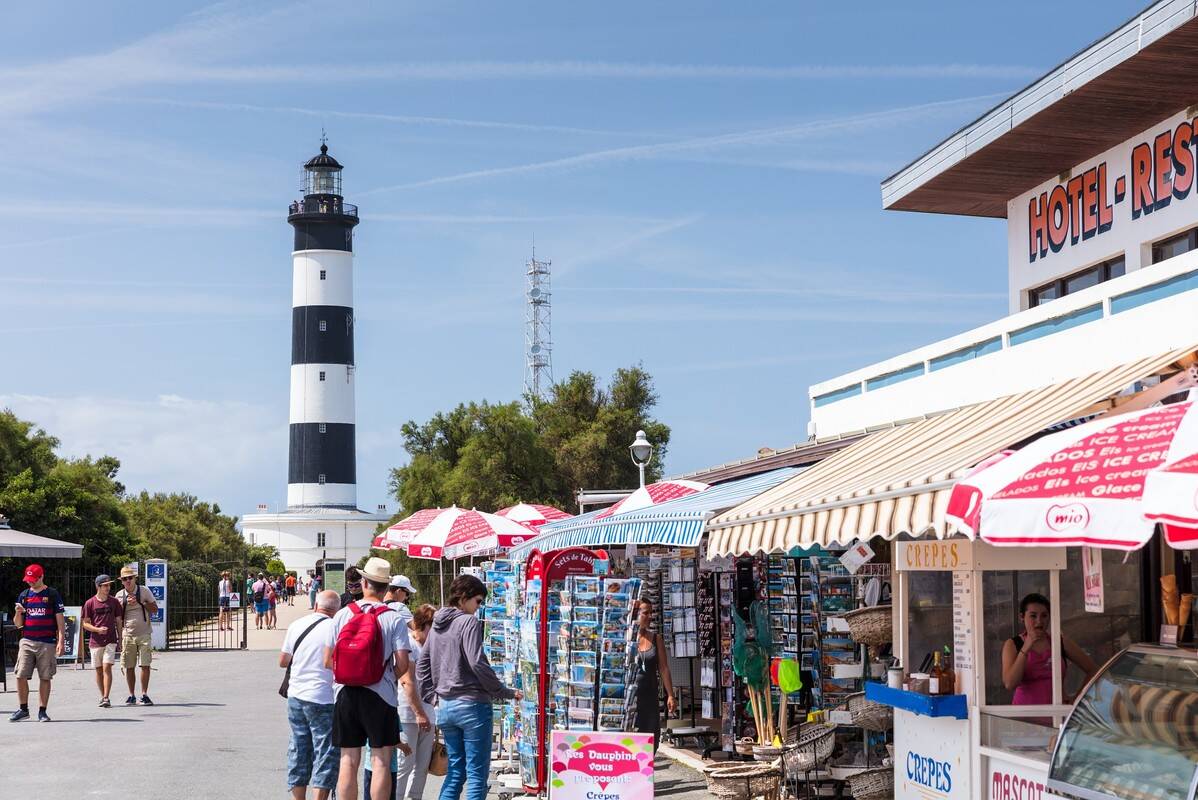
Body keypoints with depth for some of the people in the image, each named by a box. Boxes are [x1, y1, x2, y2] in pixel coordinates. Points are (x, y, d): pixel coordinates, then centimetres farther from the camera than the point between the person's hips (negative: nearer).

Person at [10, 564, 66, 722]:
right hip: (27, 642, 3)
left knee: (45, 677, -1)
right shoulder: (24, 595, 13)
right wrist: (18, 613, -6)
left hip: (47, 643, -3)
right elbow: (18, 624, 16)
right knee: (21, 676, -4)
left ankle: (42, 711, 6)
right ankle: (23, 709, 8)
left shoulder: (53, 594, 2)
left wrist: (61, 641, -9)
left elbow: (60, 619, -1)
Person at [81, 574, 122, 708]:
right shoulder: (90, 603, 0)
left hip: (110, 641, -1)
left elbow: (118, 621, 11)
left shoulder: (114, 602, 5)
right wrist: (97, 629, -16)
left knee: (107, 668, -12)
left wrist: (120, 639, 8)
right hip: (95, 641, 1)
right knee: (98, 670, 8)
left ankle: (106, 698, -14)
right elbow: (85, 623, 2)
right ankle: (102, 697, 21)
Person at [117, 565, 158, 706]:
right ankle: (131, 695, 12)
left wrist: (140, 603, -10)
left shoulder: (144, 591, 3)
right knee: (129, 667, 3)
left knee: (145, 665, -6)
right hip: (127, 635, 1)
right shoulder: (119, 595, 6)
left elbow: (155, 609, 2)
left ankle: (144, 694, 2)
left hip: (143, 634, -1)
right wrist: (126, 604, -9)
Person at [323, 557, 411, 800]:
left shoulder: (342, 615, 1)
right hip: (380, 696, -3)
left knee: (348, 761, 8)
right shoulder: (393, 619, -6)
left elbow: (327, 661, 1)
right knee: (381, 762, 2)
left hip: (345, 693, 3)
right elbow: (402, 665, -10)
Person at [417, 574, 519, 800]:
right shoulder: (469, 622, -11)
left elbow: (422, 666, 15)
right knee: (477, 773, -1)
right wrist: (505, 693, -11)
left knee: (455, 771, 15)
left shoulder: (437, 625, 13)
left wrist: (431, 696, 15)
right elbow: (477, 664, -19)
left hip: (445, 706, 8)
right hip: (472, 705, -8)